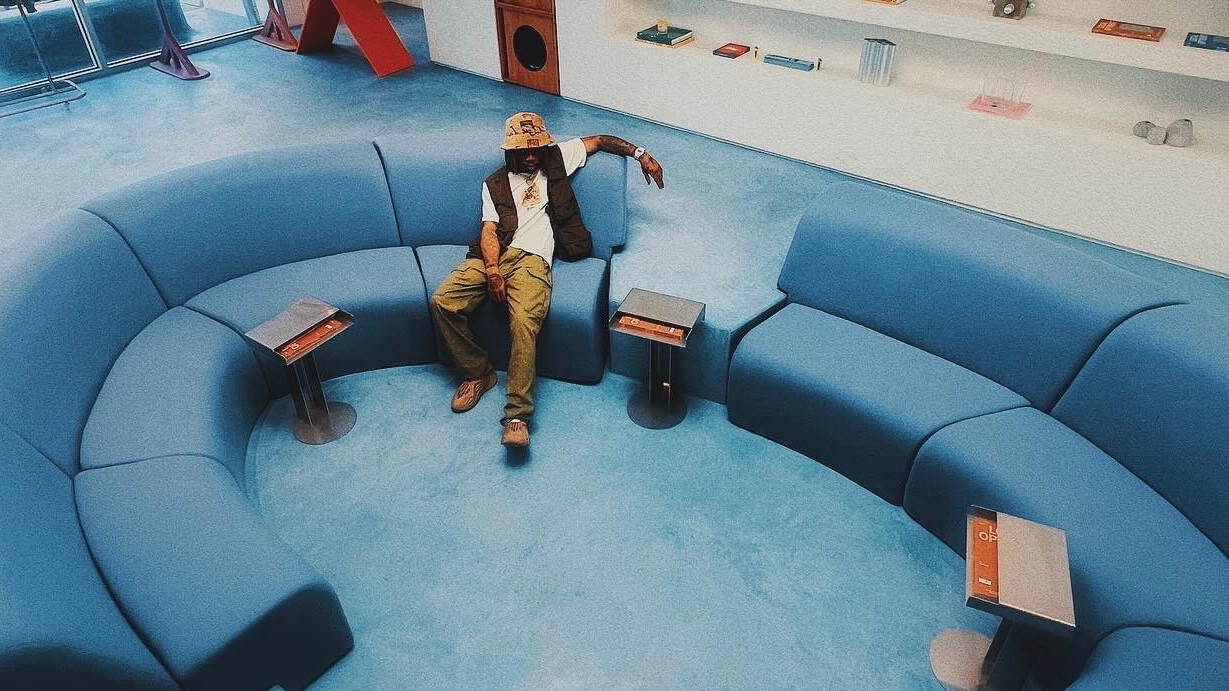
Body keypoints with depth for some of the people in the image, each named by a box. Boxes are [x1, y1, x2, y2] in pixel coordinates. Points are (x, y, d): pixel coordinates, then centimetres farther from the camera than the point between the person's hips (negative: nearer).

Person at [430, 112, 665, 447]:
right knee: (442, 302, -19)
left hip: (532, 258, -3)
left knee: (524, 321, -31)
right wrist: (492, 270, -13)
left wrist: (640, 154, 17)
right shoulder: (495, 184, 21)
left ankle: (518, 415, -31)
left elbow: (600, 140, 30)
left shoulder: (556, 159, 21)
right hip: (492, 255, 3)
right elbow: (489, 230, 6)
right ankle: (478, 373, 1)